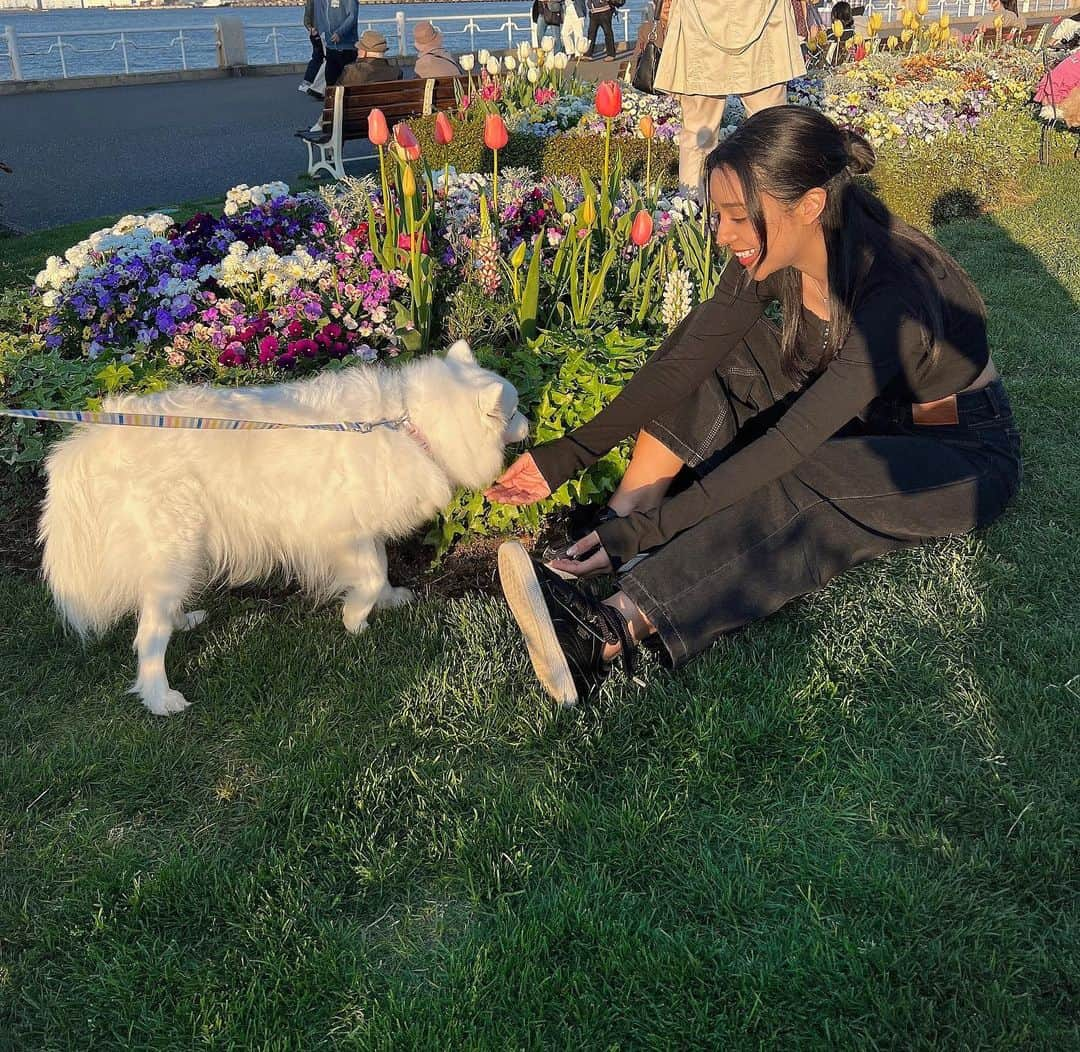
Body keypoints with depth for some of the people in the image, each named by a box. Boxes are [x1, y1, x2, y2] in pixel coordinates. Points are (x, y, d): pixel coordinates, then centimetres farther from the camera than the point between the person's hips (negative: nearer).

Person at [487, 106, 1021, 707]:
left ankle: (608, 634, -41)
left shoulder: (896, 287, -34)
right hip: (860, 420, 7)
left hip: (963, 452, -6)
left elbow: (791, 441, -36)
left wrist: (644, 528, -37)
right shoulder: (774, 257, -14)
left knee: (797, 490, -37)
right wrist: (570, 454, -18)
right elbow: (682, 362, -12)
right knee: (709, 350, -12)